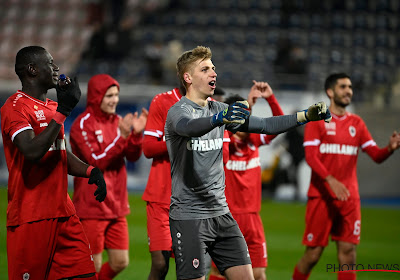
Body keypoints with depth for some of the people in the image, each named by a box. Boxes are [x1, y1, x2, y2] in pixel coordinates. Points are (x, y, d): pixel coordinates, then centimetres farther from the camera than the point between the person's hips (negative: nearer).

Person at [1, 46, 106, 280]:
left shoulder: (52, 107, 18)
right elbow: (33, 151, -25)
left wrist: (90, 171, 7)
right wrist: (63, 111, -22)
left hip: (63, 212, 8)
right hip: (31, 217, -8)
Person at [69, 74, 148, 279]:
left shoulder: (117, 121, 9)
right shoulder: (83, 125, -10)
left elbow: (133, 156, 4)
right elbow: (97, 161, -17)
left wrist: (136, 133, -14)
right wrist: (122, 136, -24)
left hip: (116, 206, 7)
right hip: (92, 207, -6)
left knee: (120, 263, 6)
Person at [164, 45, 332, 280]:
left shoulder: (219, 110, 12)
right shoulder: (179, 111, -10)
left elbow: (264, 125, 10)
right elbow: (188, 127, -35)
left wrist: (306, 116, -3)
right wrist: (219, 118, -55)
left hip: (220, 212, 7)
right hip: (189, 216, -7)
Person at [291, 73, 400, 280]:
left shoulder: (357, 123, 13)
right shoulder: (317, 120, 0)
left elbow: (376, 155, 8)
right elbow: (310, 156, -11)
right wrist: (330, 179, -26)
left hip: (349, 198, 4)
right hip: (322, 196, -4)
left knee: (348, 252, -3)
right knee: (313, 253, -2)